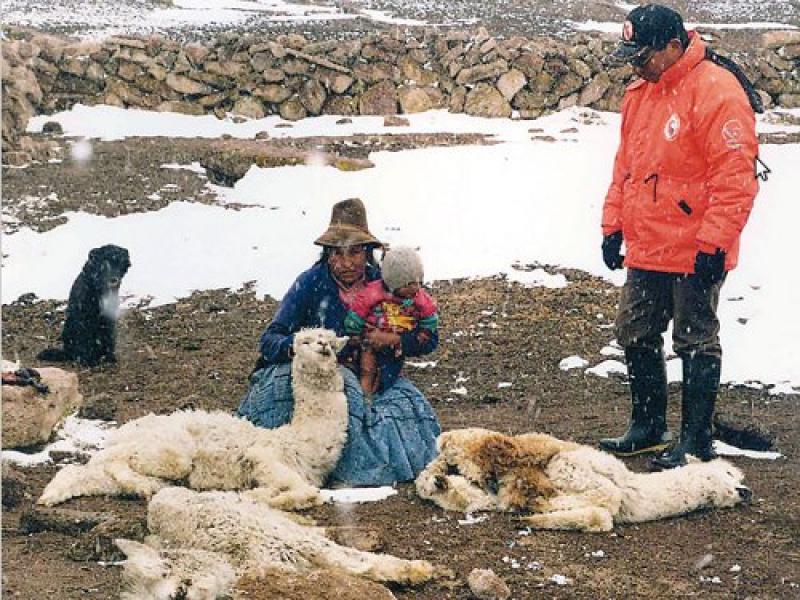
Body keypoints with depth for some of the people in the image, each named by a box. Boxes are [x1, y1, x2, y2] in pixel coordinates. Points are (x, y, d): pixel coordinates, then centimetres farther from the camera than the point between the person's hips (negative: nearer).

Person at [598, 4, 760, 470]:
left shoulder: (716, 91, -17)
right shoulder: (640, 94, 10)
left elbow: (735, 178, -20)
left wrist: (713, 244, -21)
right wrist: (613, 226, 14)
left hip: (694, 255, -9)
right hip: (645, 251, 9)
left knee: (696, 344, 2)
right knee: (637, 337, 15)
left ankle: (697, 441, 12)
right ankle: (648, 428, 30)